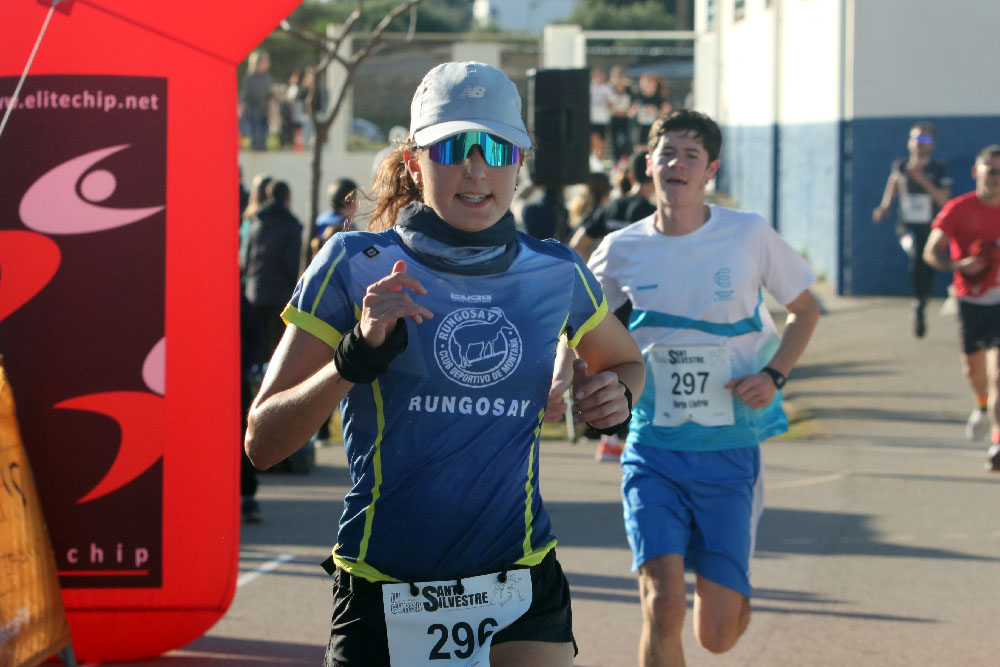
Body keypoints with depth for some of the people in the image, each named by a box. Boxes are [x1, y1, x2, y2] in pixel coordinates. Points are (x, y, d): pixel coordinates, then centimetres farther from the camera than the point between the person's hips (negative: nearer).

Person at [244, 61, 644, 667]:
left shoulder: (556, 274, 6)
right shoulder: (355, 266, -3)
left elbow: (626, 361, 28)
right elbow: (262, 444, -8)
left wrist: (615, 393, 5)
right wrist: (356, 357, -23)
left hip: (525, 593, 2)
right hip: (384, 592, -2)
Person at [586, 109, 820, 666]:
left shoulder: (750, 236, -4)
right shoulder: (622, 250, -1)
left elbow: (805, 309, 10)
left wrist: (773, 375, -6)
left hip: (731, 452, 0)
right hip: (653, 452, 0)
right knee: (663, 612, -15)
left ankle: (734, 588, 38)